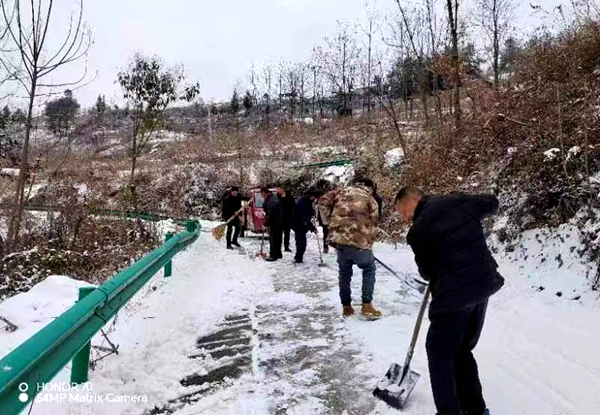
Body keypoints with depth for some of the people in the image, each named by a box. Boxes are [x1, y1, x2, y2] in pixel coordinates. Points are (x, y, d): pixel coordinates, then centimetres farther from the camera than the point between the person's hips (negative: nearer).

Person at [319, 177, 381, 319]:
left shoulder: (342, 192, 19)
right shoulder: (371, 199, 12)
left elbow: (323, 202, 6)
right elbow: (372, 225, 9)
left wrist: (329, 220, 13)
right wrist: (368, 244, 18)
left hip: (337, 237, 4)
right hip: (358, 239, -3)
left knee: (344, 272, 18)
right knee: (369, 269, 16)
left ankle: (346, 307, 25)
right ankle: (367, 306, 11)